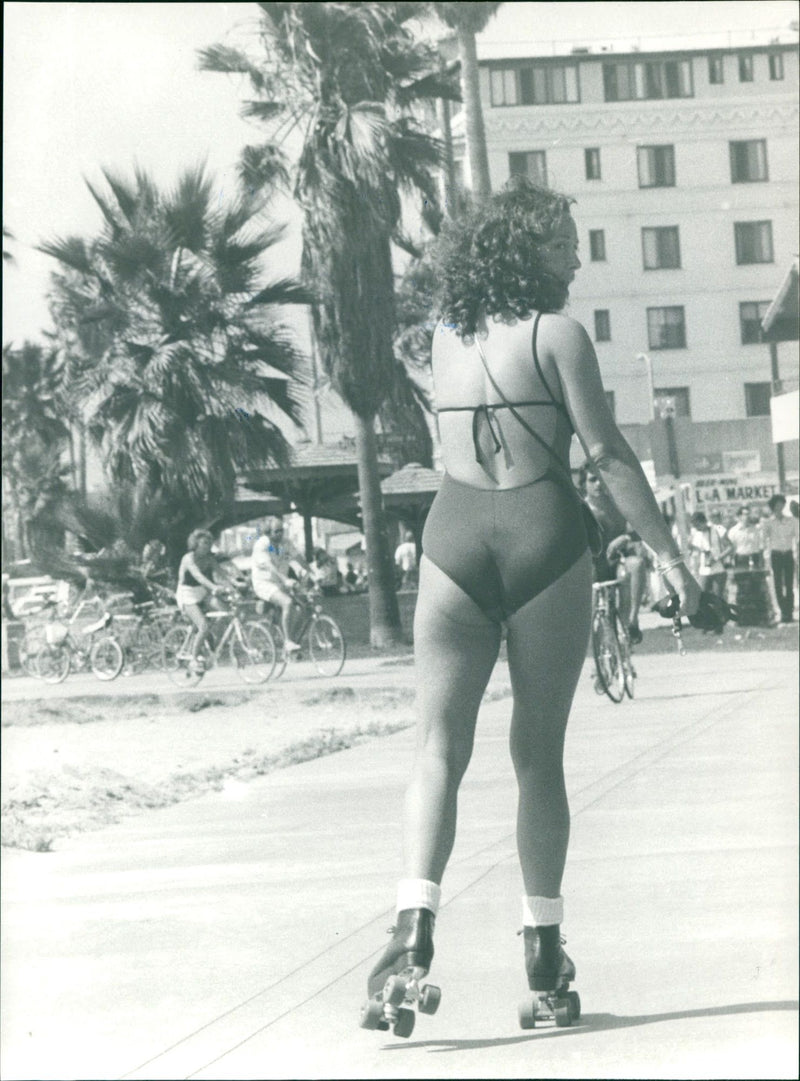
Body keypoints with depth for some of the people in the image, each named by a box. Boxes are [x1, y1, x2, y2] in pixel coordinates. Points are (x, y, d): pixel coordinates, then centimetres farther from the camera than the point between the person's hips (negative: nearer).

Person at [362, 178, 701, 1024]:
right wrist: (666, 552, -1)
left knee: (439, 747, -2)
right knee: (539, 754, 6)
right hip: (543, 537, -3)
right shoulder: (558, 334, -2)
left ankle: (414, 923, -20)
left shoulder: (446, 339, 12)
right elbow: (608, 456, -6)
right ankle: (543, 943, 10)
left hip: (454, 537, 3)